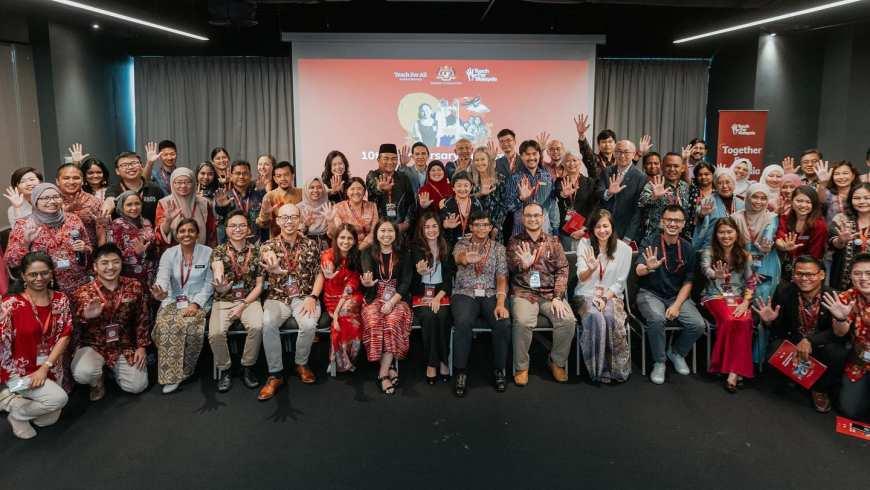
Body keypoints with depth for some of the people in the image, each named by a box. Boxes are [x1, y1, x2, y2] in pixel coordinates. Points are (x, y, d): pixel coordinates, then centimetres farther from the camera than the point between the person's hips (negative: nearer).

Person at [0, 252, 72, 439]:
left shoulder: (61, 299, -3)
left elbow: (64, 336, -6)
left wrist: (45, 368, -15)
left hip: (51, 368, 5)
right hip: (20, 369, -5)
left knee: (49, 420, 7)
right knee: (59, 398, -25)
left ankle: (17, 397, 30)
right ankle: (16, 413, 2)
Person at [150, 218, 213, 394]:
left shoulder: (208, 253, 0)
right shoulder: (169, 253, 5)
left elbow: (209, 283, -2)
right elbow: (163, 277, -12)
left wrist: (195, 303, -15)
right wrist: (161, 292, -36)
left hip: (198, 301, -2)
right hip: (172, 300, 2)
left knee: (190, 326, -31)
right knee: (164, 326, -27)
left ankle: (183, 371, -9)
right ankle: (170, 374, -14)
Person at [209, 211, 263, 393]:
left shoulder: (255, 251, 1)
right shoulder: (218, 251, -4)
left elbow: (259, 285, 4)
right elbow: (219, 289, -21)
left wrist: (243, 305, -10)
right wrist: (220, 286, -46)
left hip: (249, 299, 1)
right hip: (223, 301, 0)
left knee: (257, 326, -29)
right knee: (216, 333, -27)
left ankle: (247, 367, -5)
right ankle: (224, 370, 1)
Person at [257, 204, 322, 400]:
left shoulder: (310, 245, 5)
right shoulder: (269, 246, 1)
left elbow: (319, 274, 6)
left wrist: (312, 297, -9)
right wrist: (269, 261, -47)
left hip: (304, 297, 0)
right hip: (277, 298, 0)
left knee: (309, 324, -30)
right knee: (268, 323, -31)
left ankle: (301, 363, 0)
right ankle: (275, 374, -16)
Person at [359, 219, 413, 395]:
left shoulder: (404, 256, 8)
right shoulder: (368, 254, 9)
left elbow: (405, 283, -1)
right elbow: (365, 279, -4)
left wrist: (392, 302, -18)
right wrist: (367, 285, -30)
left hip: (397, 299, 0)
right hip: (375, 298, 1)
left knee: (393, 319, -32)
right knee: (373, 320, -32)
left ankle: (383, 373, -28)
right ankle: (388, 368, -23)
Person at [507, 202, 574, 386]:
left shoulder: (553, 242, 13)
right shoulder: (515, 242, 11)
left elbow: (562, 270, 5)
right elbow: (510, 267, -2)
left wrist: (557, 298, -9)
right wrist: (523, 264, -27)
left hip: (550, 293, 2)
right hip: (524, 293, -1)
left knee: (568, 320, -24)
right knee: (523, 322, -31)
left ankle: (558, 362, 1)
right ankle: (521, 367, -10)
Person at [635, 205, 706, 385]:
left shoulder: (687, 248, 1)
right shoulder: (650, 242, -10)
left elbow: (688, 282, 5)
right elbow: (639, 270, -24)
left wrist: (677, 305, -10)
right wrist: (649, 268, -49)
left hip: (678, 295, 4)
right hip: (650, 294, -4)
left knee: (698, 325, -19)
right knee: (657, 319, -34)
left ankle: (677, 353, 12)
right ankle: (659, 363, -10)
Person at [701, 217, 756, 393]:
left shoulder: (745, 256, 9)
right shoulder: (709, 252, 0)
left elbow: (750, 283, 8)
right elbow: (705, 269, -21)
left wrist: (745, 303, -9)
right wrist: (716, 275, -46)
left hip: (738, 298, 2)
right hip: (715, 297, -2)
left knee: (744, 321, -30)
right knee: (728, 320, -32)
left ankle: (733, 371, -27)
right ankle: (734, 369, -18)